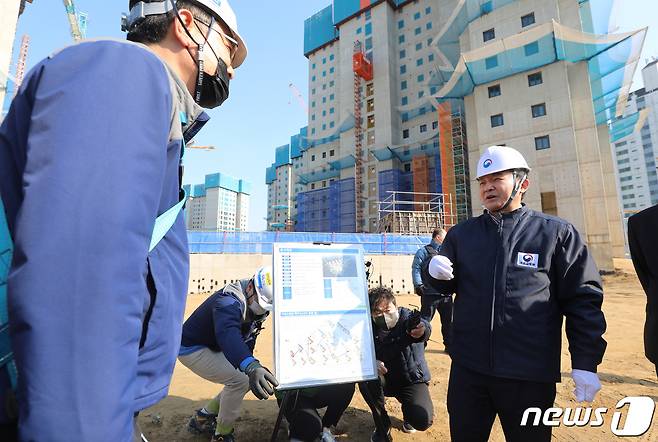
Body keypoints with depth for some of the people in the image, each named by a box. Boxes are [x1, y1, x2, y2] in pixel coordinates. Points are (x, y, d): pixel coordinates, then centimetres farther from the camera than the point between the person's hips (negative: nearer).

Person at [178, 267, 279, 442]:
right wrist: (251, 366, -69)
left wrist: (251, 367, -3)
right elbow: (228, 335, -55)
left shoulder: (252, 305, -6)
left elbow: (248, 338, 4)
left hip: (213, 348, 9)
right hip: (192, 349, -9)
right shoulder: (229, 302, -35)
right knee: (239, 380, -21)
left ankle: (202, 418, 21)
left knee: (247, 380, 6)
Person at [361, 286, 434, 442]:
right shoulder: (369, 326, -13)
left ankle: (408, 409, 16)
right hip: (385, 378, 2)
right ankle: (382, 427, -5)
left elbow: (423, 325, -43)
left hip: (413, 380, -1)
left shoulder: (407, 316, -20)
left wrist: (421, 330, -69)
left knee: (423, 421, -24)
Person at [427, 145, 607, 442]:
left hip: (531, 374, -2)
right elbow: (446, 287, 11)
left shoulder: (556, 233, -2)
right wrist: (436, 272, -11)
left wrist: (586, 362, -5)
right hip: (467, 367, 3)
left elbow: (582, 299, -2)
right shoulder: (460, 234, 4)